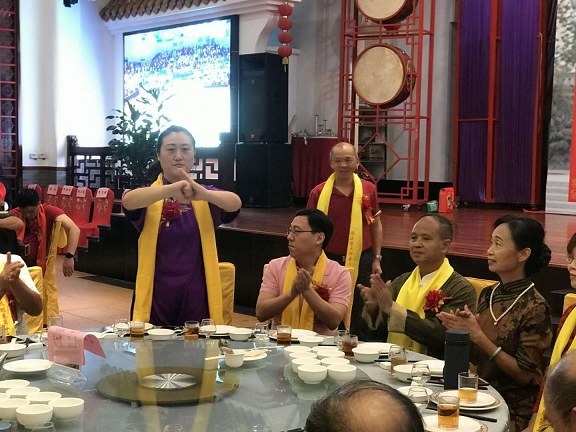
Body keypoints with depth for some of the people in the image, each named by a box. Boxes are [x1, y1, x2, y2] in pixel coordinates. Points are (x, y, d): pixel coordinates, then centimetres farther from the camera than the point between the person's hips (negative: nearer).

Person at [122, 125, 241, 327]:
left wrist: (203, 194, -38)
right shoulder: (148, 196, 1)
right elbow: (128, 200, -23)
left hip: (197, 296, 1)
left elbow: (235, 203, -17)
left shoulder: (206, 197, 4)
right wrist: (171, 189, -41)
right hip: (155, 297, -1)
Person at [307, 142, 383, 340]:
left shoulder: (368, 189, 1)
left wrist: (376, 259, 7)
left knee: (361, 315, 7)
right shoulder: (319, 193, -4)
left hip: (361, 260, 1)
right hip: (329, 260, 0)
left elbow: (376, 225, 10)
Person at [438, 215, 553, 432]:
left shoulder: (534, 308, -15)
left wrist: (478, 336, -21)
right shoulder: (487, 295, 2)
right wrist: (464, 331, -11)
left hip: (515, 412, -5)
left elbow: (524, 374, -15)